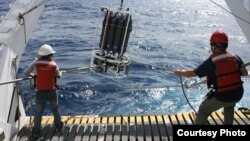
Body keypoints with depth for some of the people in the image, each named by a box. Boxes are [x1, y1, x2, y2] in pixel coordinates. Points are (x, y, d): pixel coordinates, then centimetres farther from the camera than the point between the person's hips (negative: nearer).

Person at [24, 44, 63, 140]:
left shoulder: (36, 63, -10)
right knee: (55, 109, 23)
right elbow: (59, 75, 8)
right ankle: (58, 126, 38)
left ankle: (36, 132, 10)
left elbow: (26, 73, -2)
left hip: (40, 93, 0)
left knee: (38, 112, 10)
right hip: (52, 92, 1)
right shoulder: (54, 65, -8)